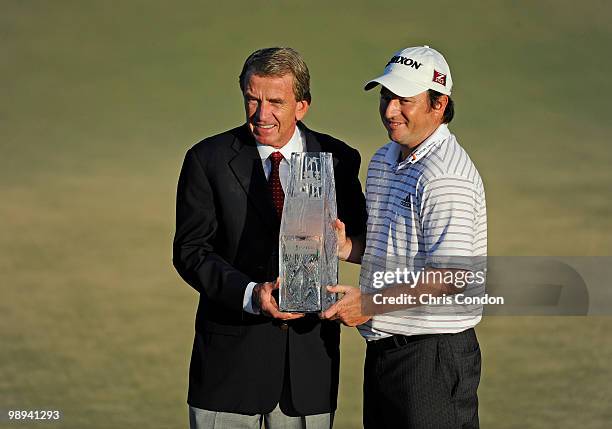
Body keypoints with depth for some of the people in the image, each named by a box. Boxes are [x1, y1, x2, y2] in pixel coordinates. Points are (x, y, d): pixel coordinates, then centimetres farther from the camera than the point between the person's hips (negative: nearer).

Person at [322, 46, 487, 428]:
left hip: (433, 357, -10)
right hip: (383, 351, 10)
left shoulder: (446, 175, -18)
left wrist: (371, 303, -21)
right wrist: (349, 248, 4)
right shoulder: (383, 162, 14)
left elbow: (451, 276, -23)